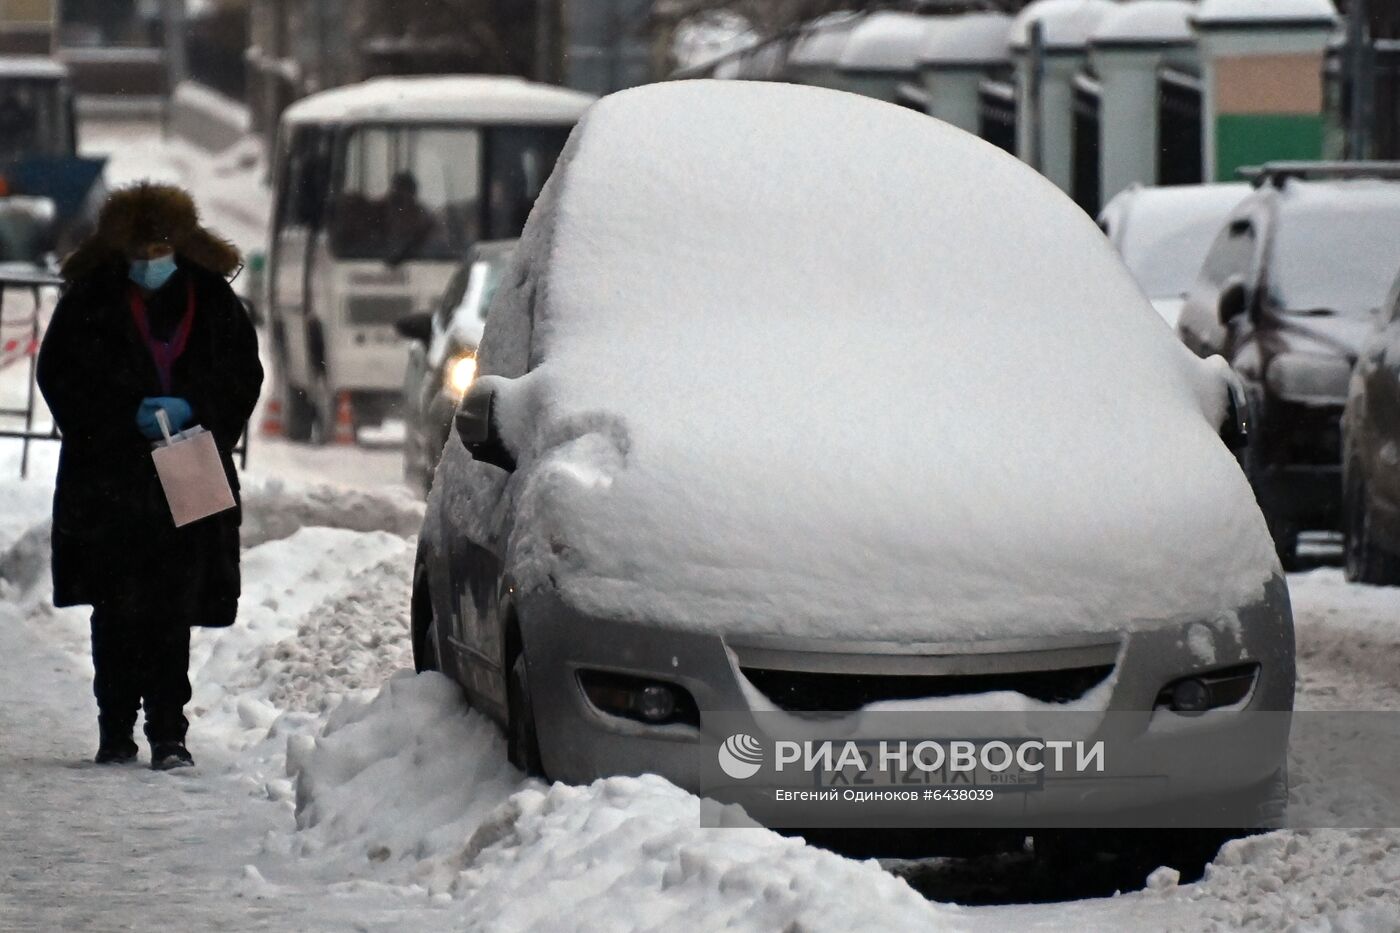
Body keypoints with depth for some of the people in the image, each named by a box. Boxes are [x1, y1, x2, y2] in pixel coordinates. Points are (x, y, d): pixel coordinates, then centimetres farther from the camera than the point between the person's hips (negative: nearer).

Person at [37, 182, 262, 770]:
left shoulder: (213, 302, 5)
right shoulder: (89, 303, 1)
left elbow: (243, 377, 9)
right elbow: (61, 380, 1)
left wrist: (190, 410, -8)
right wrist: (130, 416, -11)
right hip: (109, 482, -1)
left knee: (173, 612, -2)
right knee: (117, 612, 1)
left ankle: (169, 736, 1)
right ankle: (115, 735, 9)